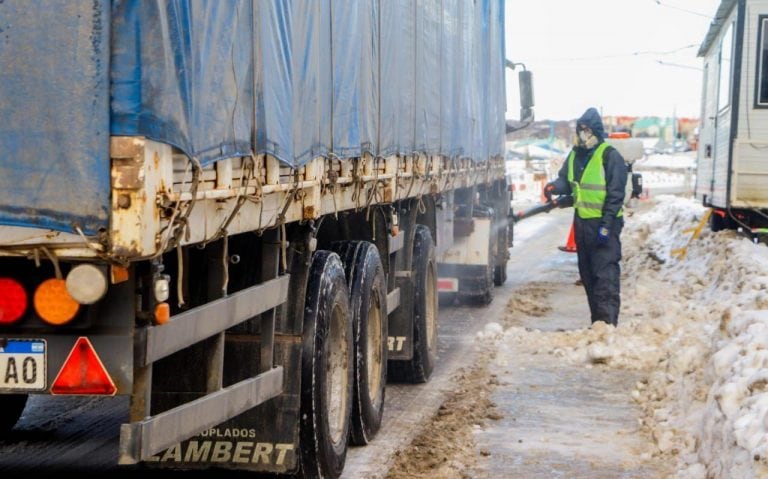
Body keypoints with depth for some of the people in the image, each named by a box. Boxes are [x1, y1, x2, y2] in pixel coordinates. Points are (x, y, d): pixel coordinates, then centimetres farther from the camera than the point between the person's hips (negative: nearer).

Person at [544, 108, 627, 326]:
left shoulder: (610, 156, -11)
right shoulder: (575, 154, 11)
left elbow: (616, 194, -14)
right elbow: (566, 180, 14)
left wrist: (606, 226, -19)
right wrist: (554, 186, -11)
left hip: (604, 222, -8)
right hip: (582, 221, 8)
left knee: (605, 275, -12)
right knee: (587, 274, 12)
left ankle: (608, 322, -14)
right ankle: (597, 322, 21)